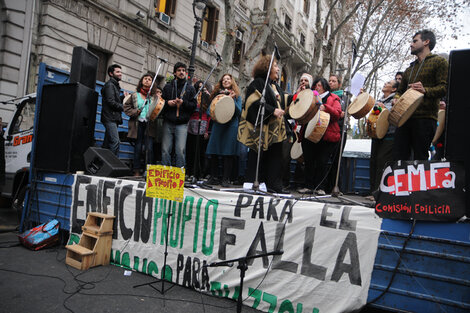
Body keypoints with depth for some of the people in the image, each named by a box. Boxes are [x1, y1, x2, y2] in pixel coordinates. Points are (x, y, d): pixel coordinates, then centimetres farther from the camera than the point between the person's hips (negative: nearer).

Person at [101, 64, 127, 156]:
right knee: (115, 142, -18)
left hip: (114, 118, 10)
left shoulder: (115, 85, 25)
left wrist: (123, 97, 8)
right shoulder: (109, 85, -5)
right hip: (110, 118, -10)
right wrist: (123, 108, -10)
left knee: (107, 143, 8)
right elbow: (111, 102, -16)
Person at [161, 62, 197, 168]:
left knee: (181, 150, -7)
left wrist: (183, 102, -11)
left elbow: (194, 105, 5)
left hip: (182, 124, -1)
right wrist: (167, 103, -6)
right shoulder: (168, 86, 13)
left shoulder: (190, 88, 11)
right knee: (165, 150, 1)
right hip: (168, 122, 1)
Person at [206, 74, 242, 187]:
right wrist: (213, 116, -5)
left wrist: (232, 100, -11)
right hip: (217, 125, 2)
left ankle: (226, 179, 0)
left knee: (228, 153, -5)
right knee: (214, 153, 0)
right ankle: (213, 177, 10)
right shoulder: (217, 93, 16)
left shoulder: (236, 95, 11)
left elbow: (239, 111, 1)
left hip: (231, 126, -2)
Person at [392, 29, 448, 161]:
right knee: (399, 156, -1)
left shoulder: (439, 61, 7)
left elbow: (444, 87, -5)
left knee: (420, 158, -7)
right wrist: (396, 99, 8)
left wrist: (426, 90, -23)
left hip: (425, 118, -6)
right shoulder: (410, 69, 27)